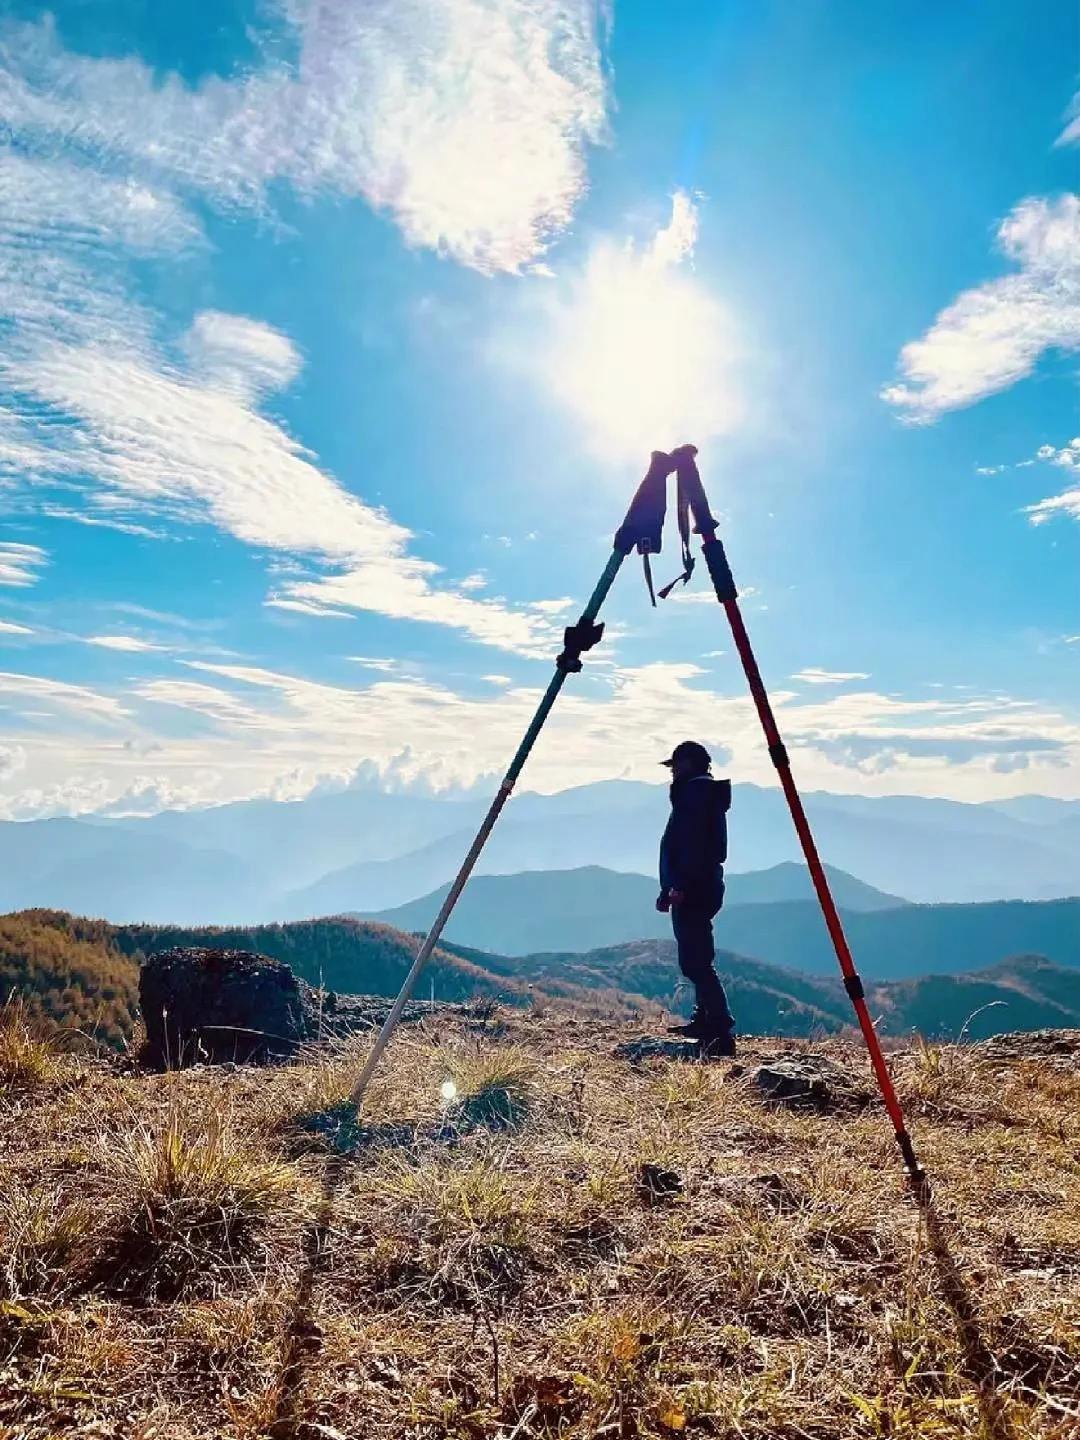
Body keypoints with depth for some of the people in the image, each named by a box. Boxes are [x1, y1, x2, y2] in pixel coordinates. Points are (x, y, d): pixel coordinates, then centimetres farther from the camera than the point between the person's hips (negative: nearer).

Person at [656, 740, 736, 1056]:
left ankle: (722, 1033, -13)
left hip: (692, 891, -11)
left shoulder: (695, 792, -11)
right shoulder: (707, 793, 21)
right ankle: (704, 1021, 25)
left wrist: (679, 886, -25)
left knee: (696, 962, -11)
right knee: (696, 961, 17)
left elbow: (692, 843, -22)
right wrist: (669, 888, 25)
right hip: (703, 888, 11)